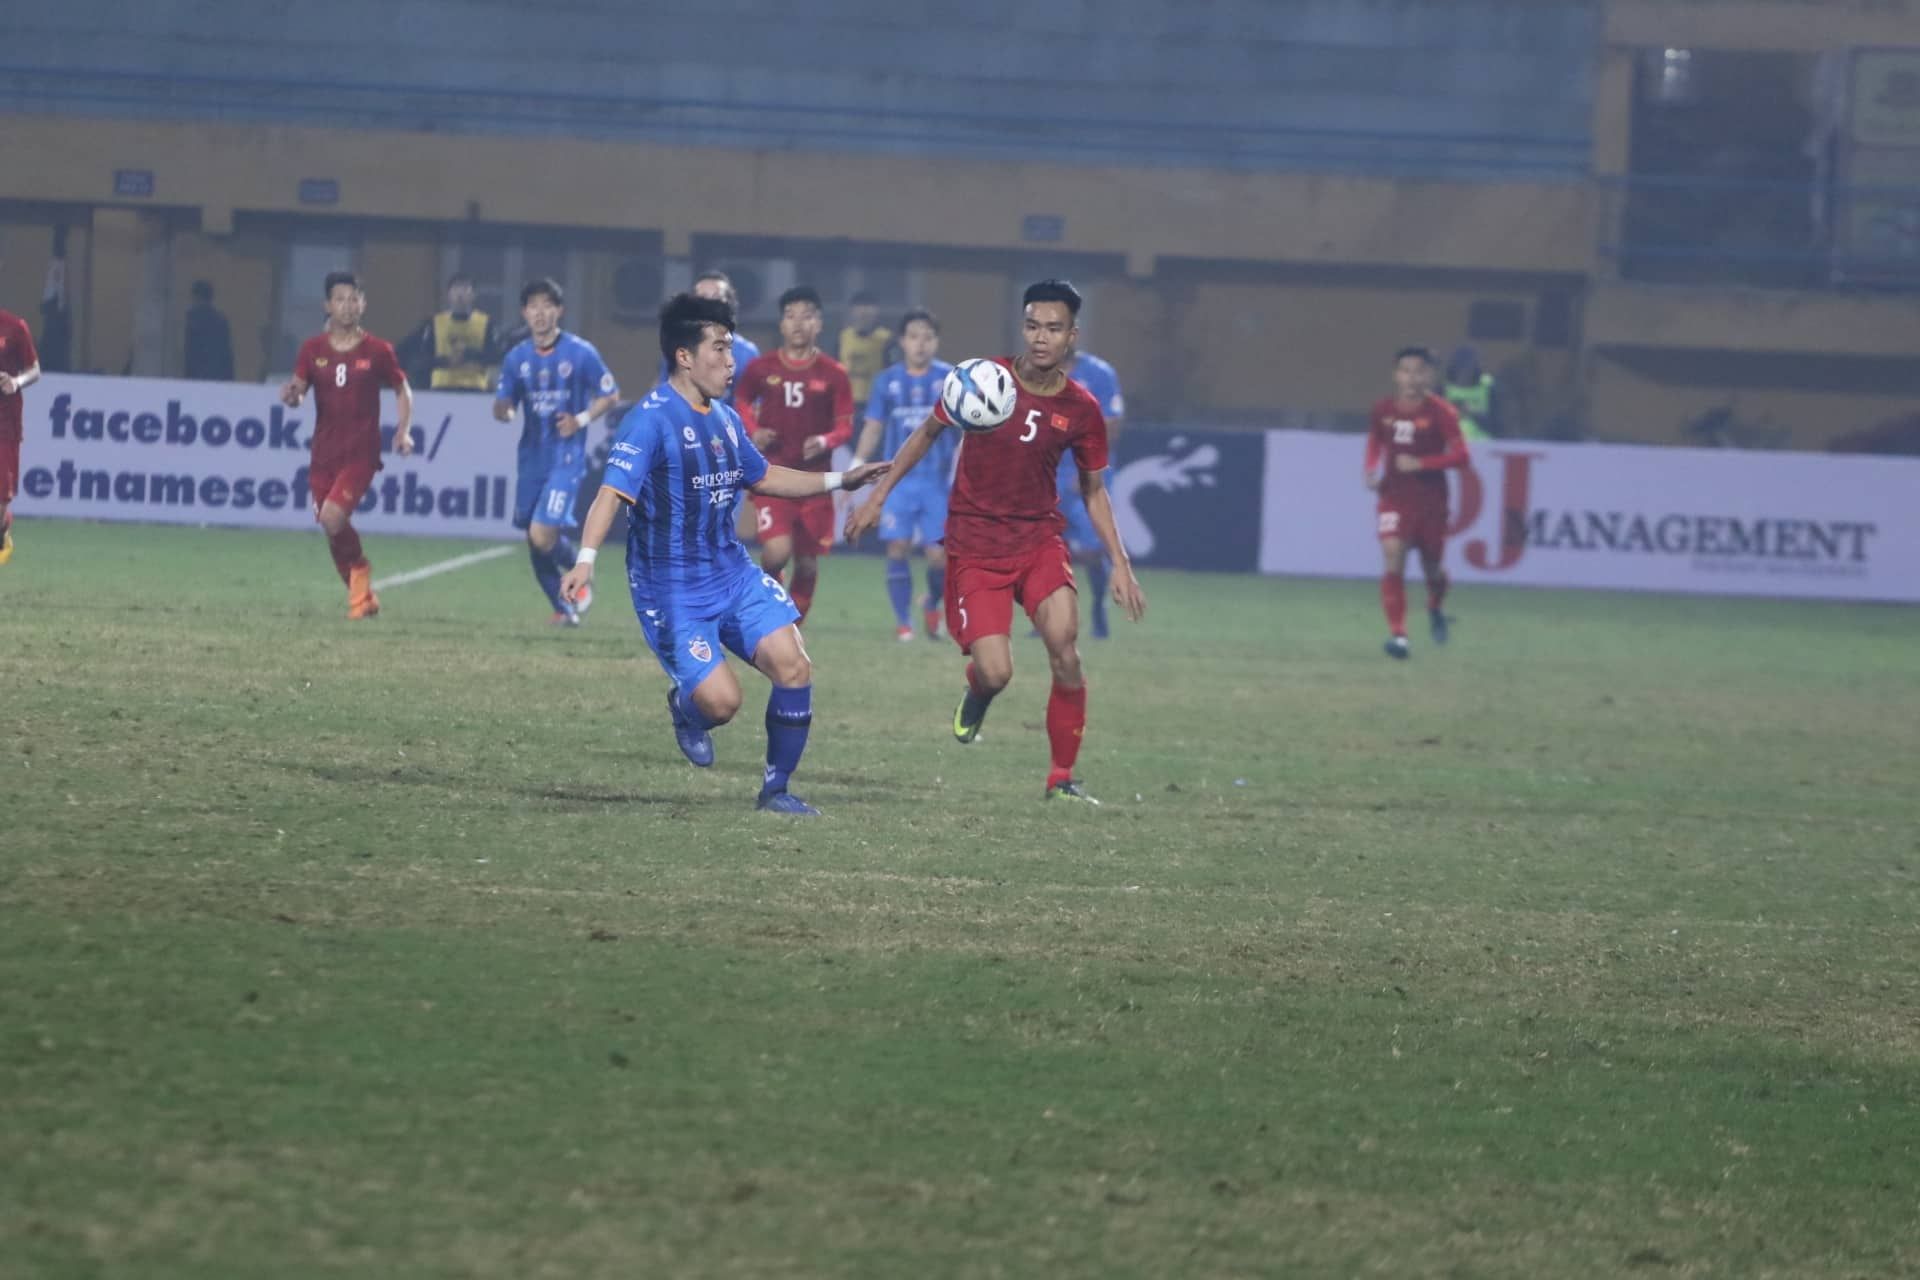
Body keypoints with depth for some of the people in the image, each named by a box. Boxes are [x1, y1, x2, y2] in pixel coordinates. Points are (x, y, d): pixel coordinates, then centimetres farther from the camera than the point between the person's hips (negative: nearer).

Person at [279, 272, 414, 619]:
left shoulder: (377, 351, -2)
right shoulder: (313, 349, 4)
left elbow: (402, 390, 9)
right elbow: (297, 390, 2)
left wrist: (404, 430, -4)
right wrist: (292, 396, -22)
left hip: (361, 453, -4)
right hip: (324, 453, 4)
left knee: (333, 518, -22)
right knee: (331, 529, 5)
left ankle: (360, 570, 5)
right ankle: (361, 597, 20)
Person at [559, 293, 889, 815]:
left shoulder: (724, 419, 9)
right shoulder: (652, 419, -15)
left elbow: (762, 477, 26)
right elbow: (614, 492, -24)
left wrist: (839, 480, 23)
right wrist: (587, 560, -37)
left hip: (734, 574, 7)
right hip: (671, 591, -7)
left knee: (793, 666, -10)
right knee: (722, 702, -15)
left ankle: (776, 789, 6)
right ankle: (686, 708, 24)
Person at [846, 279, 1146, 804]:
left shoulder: (1081, 410, -3)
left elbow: (1093, 490, 10)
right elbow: (928, 433, 7)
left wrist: (1120, 564, 4)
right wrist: (879, 494, 6)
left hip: (1039, 538, 1)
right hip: (974, 544, -1)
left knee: (1064, 647, -21)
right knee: (995, 673, -14)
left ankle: (1062, 778, -4)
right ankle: (976, 694, 28)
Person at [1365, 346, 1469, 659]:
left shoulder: (1440, 413, -12)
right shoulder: (1383, 410, -1)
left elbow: (1460, 456, -14)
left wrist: (1420, 463, -23)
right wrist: (1372, 471, 2)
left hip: (1431, 500, -1)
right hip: (1395, 496, 1)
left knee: (1431, 567, 12)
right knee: (1392, 556, -18)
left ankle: (1435, 610, 47)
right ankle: (1397, 633, -18)